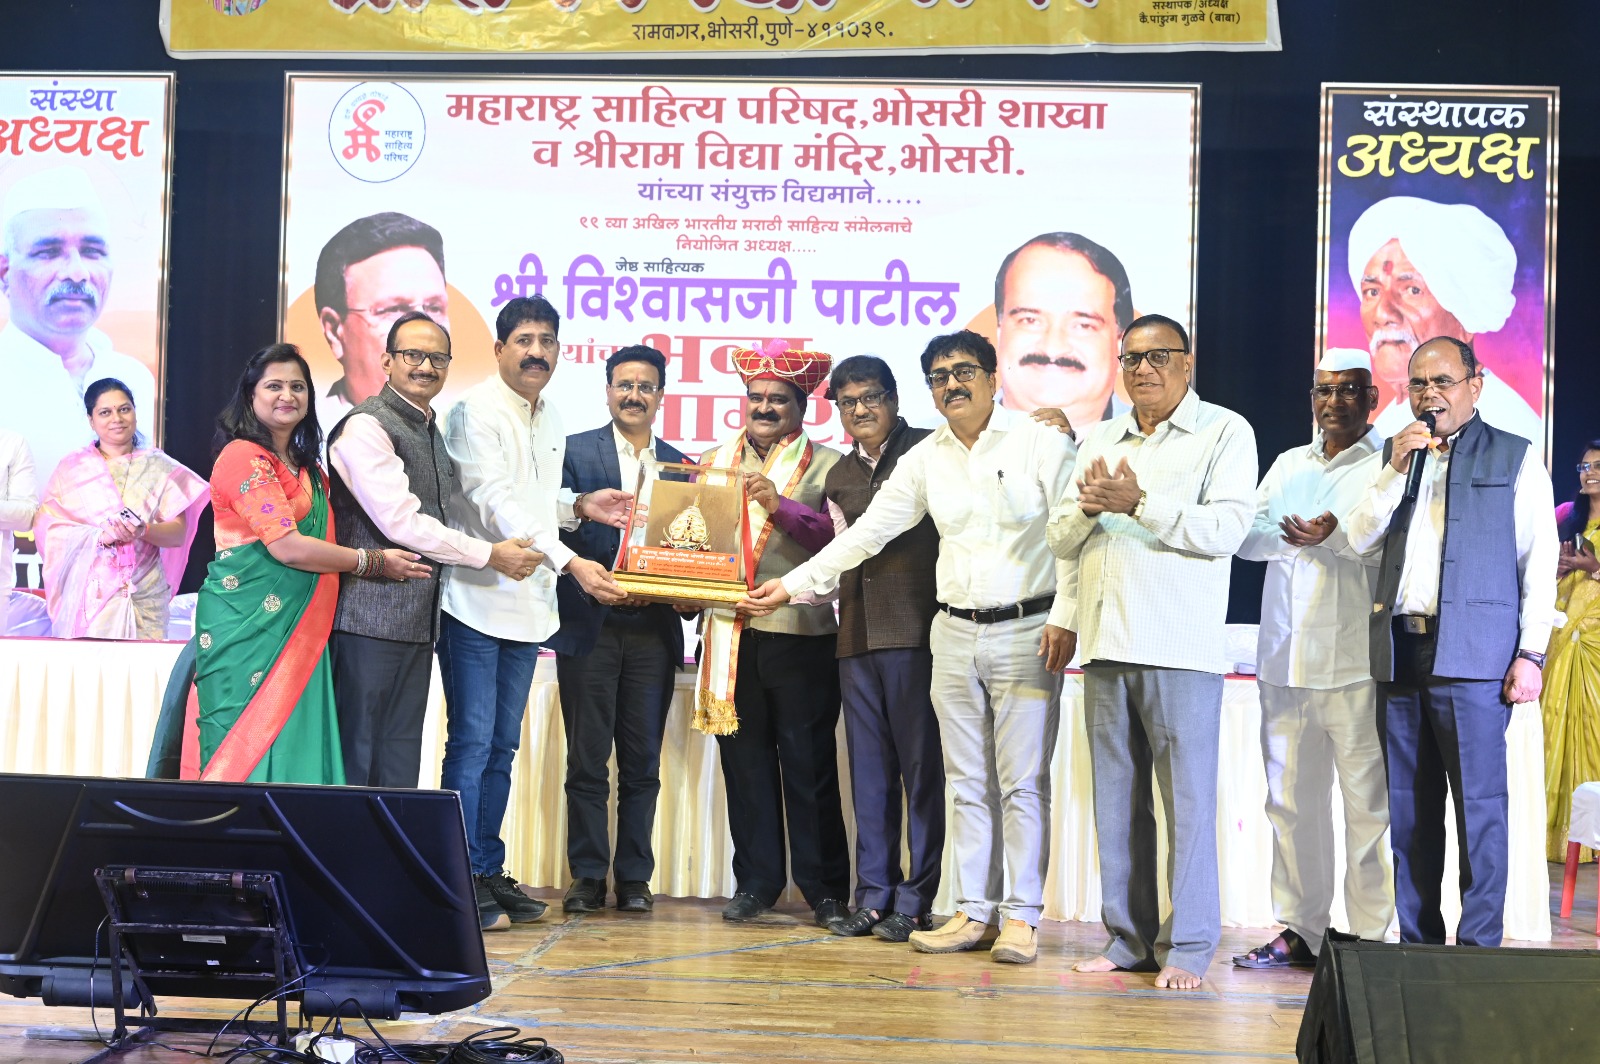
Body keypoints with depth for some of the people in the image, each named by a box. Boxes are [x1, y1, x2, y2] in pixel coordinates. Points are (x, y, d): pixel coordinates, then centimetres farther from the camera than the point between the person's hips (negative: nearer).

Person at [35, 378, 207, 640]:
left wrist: (144, 530, -16)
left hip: (143, 596, 0)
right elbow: (46, 524, -1)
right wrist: (100, 536, -15)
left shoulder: (159, 467, 10)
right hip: (87, 592, 0)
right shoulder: (73, 467, 10)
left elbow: (179, 532, 3)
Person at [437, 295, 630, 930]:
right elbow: (497, 503, -21)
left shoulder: (550, 419, 14)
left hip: (527, 605, 8)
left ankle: (488, 871, 20)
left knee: (501, 746, 12)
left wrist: (579, 507, 4)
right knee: (471, 744, -5)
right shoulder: (477, 411, -11)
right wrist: (571, 563, -29)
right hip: (476, 600, -8)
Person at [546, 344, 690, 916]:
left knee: (642, 763, 5)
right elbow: (560, 529, -6)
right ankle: (587, 877, 10)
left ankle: (634, 878, 12)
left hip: (653, 630, 2)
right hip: (591, 627, -2)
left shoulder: (680, 466, 13)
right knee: (587, 761, 2)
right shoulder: (575, 451, 4)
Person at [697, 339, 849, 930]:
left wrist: (781, 506, -19)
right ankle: (756, 881, 16)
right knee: (744, 760, 6)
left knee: (810, 765, 0)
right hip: (731, 632, 3)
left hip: (800, 635, -3)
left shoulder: (826, 466, 4)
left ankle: (825, 888, 8)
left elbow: (841, 539, -9)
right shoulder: (715, 461, 16)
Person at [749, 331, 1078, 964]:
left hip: (1025, 631, -5)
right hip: (955, 633, 5)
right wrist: (794, 583, 7)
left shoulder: (1041, 442, -3)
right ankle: (973, 912, 14)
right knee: (968, 783, 8)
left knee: (1022, 783, -2)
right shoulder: (924, 460, 11)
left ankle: (1021, 918, 4)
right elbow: (867, 532, 12)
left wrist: (1064, 618, -14)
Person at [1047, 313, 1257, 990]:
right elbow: (1060, 539, 18)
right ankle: (1128, 939, 14)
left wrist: (1138, 502, -13)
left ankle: (1186, 947, 0)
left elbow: (1225, 529, -11)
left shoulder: (1225, 433, 2)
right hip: (1105, 646, 6)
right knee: (1116, 799, 7)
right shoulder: (1100, 441, 21)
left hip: (1180, 649, -6)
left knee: (1187, 799, -5)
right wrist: (1088, 508, -3)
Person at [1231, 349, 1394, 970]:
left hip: (1356, 663, -6)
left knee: (1369, 804, -5)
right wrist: (1294, 538, -7)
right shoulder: (1288, 465, 21)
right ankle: (1299, 930, 16)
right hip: (1285, 660, 6)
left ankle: (1370, 938, 0)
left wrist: (1335, 537, -26)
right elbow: (1247, 537, 13)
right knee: (1291, 800, 8)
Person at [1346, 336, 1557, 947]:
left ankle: (1478, 944, -1)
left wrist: (1531, 652, -7)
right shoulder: (1395, 454, 18)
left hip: (1472, 655, -4)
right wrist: (1398, 469, -3)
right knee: (1409, 808, 7)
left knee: (1478, 806, -5)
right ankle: (1416, 941, 14)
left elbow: (1539, 561, 1)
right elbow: (1361, 542, 9)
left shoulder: (1515, 458, 5)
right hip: (1400, 651, 5)